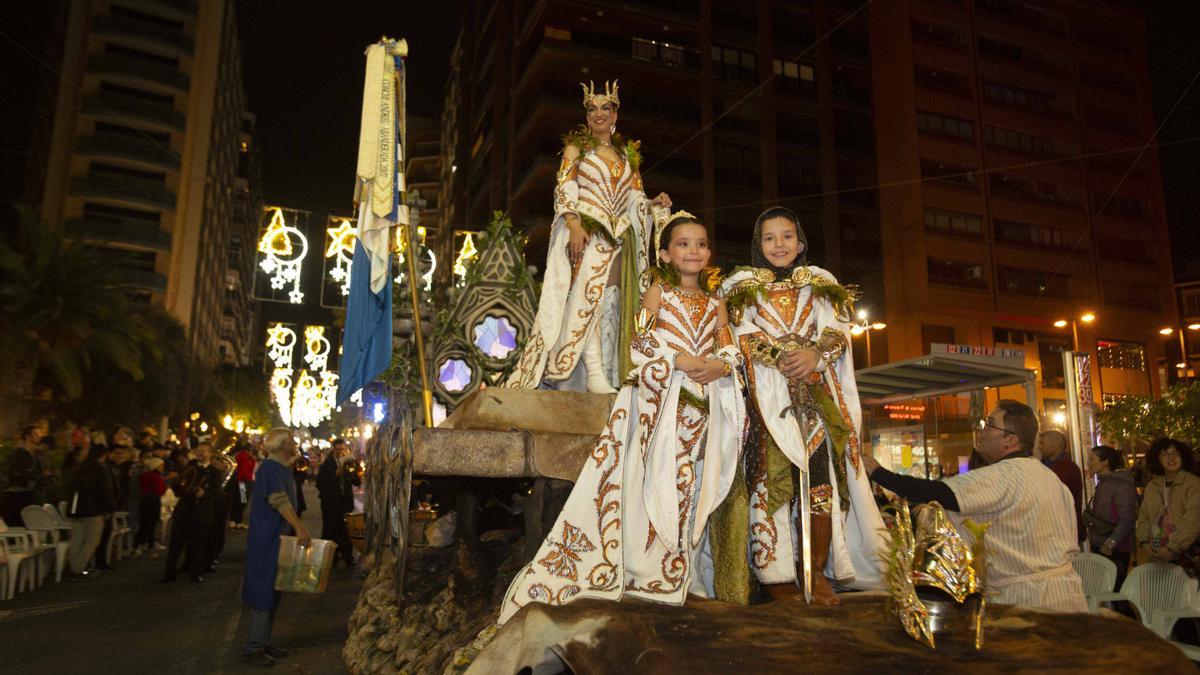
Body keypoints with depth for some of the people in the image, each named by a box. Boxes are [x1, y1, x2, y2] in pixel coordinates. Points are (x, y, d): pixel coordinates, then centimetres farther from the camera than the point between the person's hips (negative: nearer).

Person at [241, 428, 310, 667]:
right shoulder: (270, 468, -16)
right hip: (266, 539, -9)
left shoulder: (283, 468, 13)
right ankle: (251, 648, 2)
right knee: (262, 593, -5)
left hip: (278, 538, 9)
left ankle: (263, 643, 21)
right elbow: (279, 501, -27)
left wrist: (298, 529, 16)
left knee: (273, 592, 13)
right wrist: (300, 528, -34)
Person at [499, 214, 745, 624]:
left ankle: (684, 570, 10)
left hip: (703, 402, 4)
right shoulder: (658, 291, 8)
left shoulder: (715, 303, 19)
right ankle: (651, 570, -4)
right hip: (660, 397, -4)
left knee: (696, 482, 1)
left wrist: (720, 365, -10)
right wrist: (677, 360, -16)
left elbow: (729, 349, 12)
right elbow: (640, 342, -3)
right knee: (658, 477, -9)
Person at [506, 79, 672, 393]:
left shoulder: (628, 154, 23)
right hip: (585, 233, -4)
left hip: (618, 238, 5)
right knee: (588, 293, -20)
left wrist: (655, 204, -4)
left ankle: (609, 376, -3)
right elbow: (564, 189, -2)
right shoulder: (577, 146, 11)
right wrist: (574, 225, -17)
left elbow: (635, 199, 19)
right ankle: (593, 373, -25)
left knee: (613, 303, -3)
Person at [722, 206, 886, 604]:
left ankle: (817, 572, 0)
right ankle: (776, 576, -5)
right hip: (767, 393, -2)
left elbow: (838, 330, 6)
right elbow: (744, 335, -1)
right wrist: (782, 358, -15)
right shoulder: (743, 285, 14)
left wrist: (815, 353, -14)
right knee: (772, 475, -9)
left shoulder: (821, 284, 20)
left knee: (820, 475, -6)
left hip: (817, 392, 2)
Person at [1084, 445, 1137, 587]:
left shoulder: (1122, 485, -12)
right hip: (1099, 547, 8)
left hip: (1114, 550, -8)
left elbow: (1127, 520, -17)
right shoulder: (1103, 483, 16)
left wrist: (1110, 544, -19)